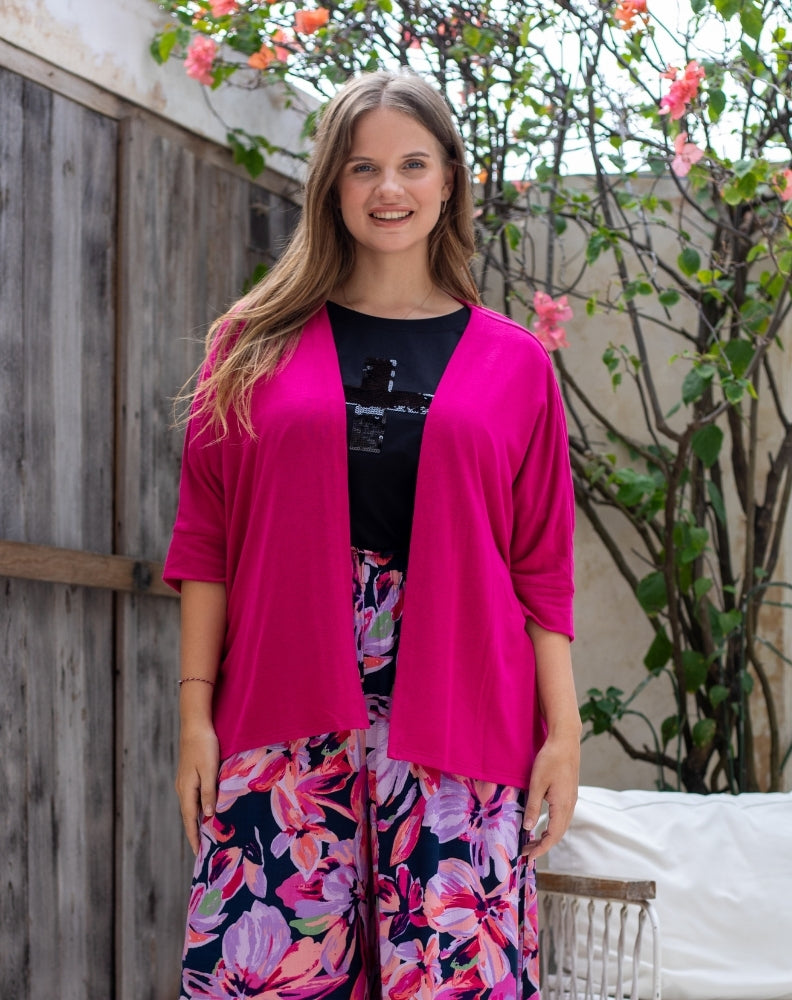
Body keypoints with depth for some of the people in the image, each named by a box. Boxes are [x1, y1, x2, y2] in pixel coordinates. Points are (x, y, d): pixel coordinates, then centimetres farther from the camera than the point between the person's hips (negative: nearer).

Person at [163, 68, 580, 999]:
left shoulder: (513, 363, 11)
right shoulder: (255, 344, 11)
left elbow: (542, 565, 9)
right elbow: (205, 541, 7)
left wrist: (563, 729, 2)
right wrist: (196, 711, -1)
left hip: (455, 717, 0)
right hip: (288, 713, 0)